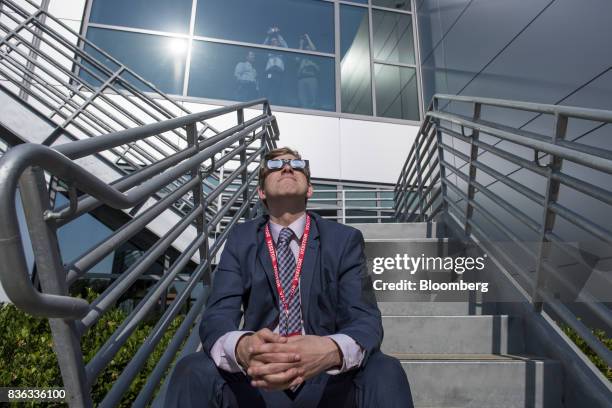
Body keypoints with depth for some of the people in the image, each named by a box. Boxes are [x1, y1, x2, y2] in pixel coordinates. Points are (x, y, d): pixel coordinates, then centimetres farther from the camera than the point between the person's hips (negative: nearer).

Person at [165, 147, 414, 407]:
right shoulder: (240, 239, 3)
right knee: (193, 371, -25)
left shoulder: (345, 239, -1)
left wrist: (332, 350, -34)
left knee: (385, 372, -28)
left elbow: (366, 320, -10)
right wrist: (241, 347, -32)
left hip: (329, 380, -1)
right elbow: (216, 317, -7)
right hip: (257, 382, 1)